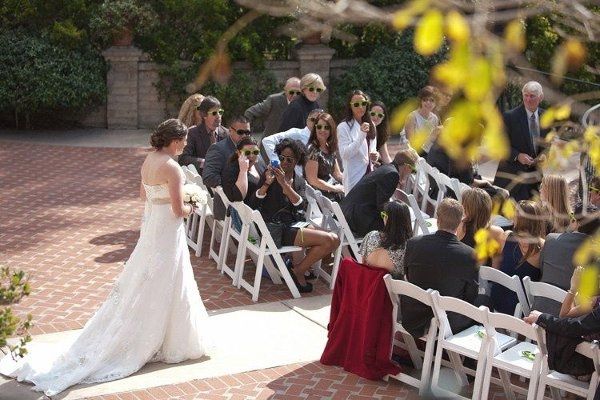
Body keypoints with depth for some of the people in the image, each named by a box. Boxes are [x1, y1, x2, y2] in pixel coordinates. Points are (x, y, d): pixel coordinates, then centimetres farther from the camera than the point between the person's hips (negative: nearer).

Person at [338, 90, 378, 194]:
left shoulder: (370, 126, 15)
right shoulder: (344, 127, -7)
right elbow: (344, 154, -16)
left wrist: (375, 156, 1)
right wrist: (361, 135, -21)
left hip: (370, 176, 6)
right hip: (354, 178, -6)